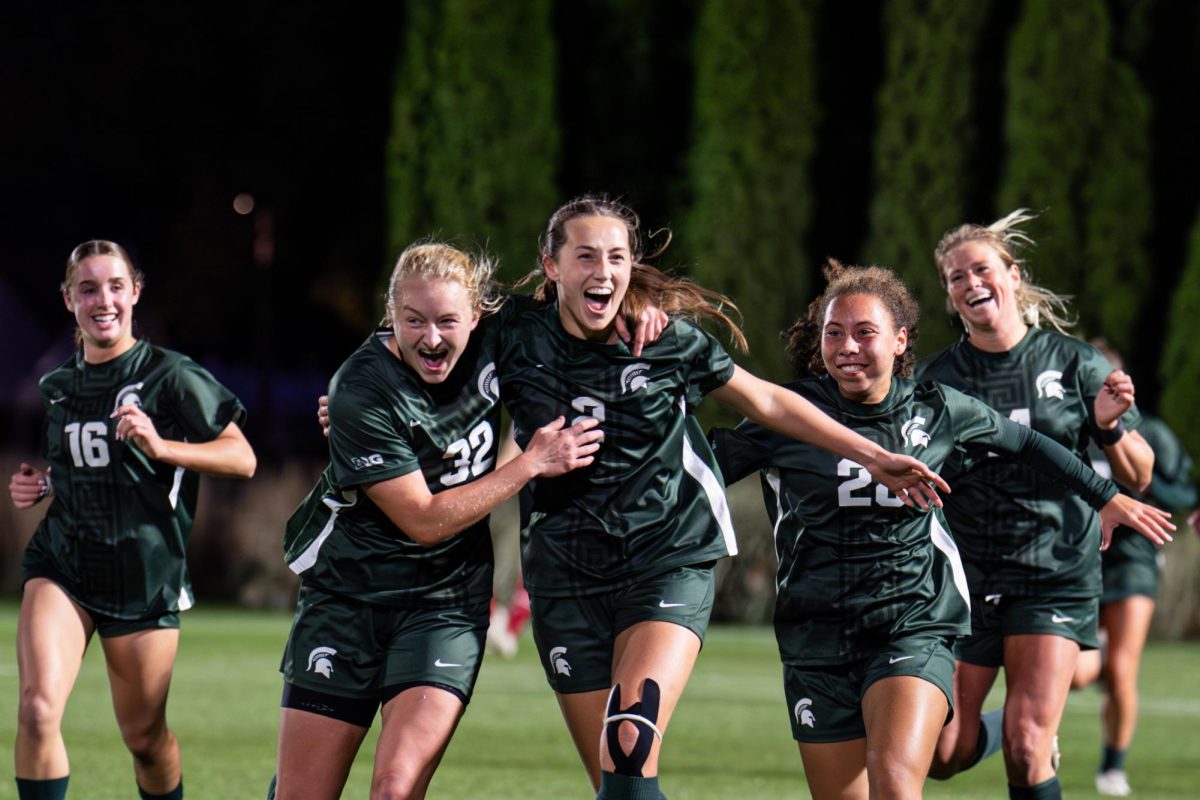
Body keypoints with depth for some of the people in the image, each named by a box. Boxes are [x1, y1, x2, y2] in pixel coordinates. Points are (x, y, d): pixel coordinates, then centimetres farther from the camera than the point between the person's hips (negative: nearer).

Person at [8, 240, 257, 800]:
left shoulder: (170, 376, -4)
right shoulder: (55, 387, 12)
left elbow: (242, 459, -8)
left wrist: (161, 447, -22)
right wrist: (32, 487, 6)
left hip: (145, 579, -3)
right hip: (61, 565, 3)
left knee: (145, 737, 6)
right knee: (37, 710, -19)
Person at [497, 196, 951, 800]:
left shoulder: (667, 338, -3)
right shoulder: (518, 338, -3)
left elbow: (767, 402, 9)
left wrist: (873, 457, 8)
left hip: (670, 561, -2)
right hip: (568, 577, 2)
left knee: (630, 748, -25)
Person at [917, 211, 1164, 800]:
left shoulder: (1074, 363, 1)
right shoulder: (933, 379, 3)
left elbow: (1138, 477, 4)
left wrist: (1109, 426, -15)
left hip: (1057, 573, -2)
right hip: (964, 576, 2)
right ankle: (988, 731, 32)